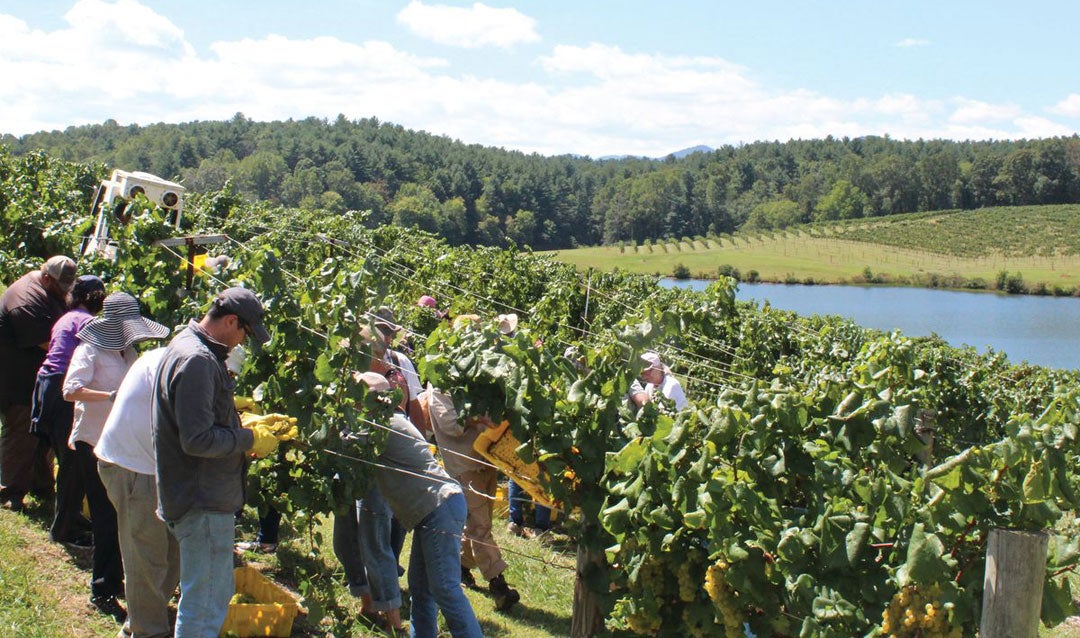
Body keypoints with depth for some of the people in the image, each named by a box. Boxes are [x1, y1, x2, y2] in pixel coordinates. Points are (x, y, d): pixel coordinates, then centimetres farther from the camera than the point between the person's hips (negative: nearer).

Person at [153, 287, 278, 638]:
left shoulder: (187, 345, 12)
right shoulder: (197, 361, -23)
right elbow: (198, 440, -26)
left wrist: (252, 424, 15)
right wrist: (250, 439, -13)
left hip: (202, 497, 11)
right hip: (203, 503, -11)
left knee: (218, 593, 22)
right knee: (205, 606, -2)